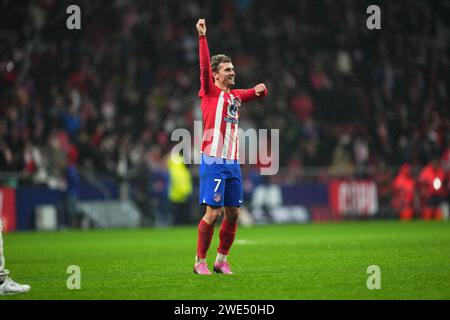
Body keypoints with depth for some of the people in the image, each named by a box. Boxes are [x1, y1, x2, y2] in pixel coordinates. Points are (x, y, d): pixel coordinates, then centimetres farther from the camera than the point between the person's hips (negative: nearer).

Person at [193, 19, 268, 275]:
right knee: (213, 213, -10)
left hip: (232, 162, 6)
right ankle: (200, 262, 0)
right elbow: (204, 66, -13)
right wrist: (202, 37, -23)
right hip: (213, 161, -6)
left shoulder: (235, 96, 17)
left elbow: (258, 93, 30)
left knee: (233, 213, 5)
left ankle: (222, 260, 17)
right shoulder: (210, 92, 0)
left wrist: (260, 89, 5)